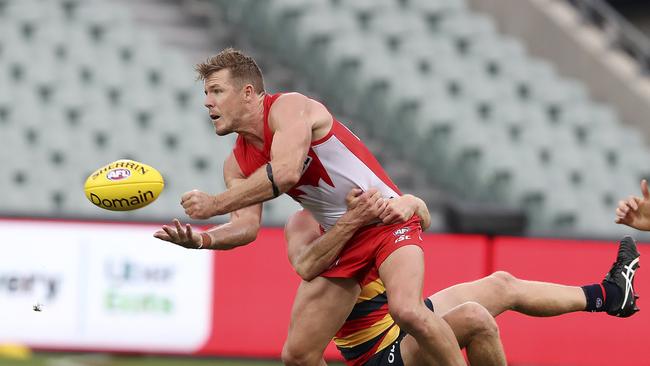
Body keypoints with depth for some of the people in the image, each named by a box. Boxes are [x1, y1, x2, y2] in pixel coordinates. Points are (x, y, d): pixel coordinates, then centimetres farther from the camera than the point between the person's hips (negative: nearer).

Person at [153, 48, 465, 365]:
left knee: (407, 311, -33)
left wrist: (213, 204, -31)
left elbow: (286, 172, -34)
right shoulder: (238, 163, 5)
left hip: (387, 219, -7)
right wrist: (201, 240, -27)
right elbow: (247, 224, -6)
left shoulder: (288, 107, -17)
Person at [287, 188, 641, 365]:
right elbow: (306, 267, -39)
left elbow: (423, 221, -8)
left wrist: (410, 203, -32)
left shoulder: (368, 203, 4)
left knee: (502, 285, 16)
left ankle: (606, 294, 33)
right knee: (473, 318, -29)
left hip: (401, 319, 9)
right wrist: (350, 221, -51)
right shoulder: (305, 223, -17)